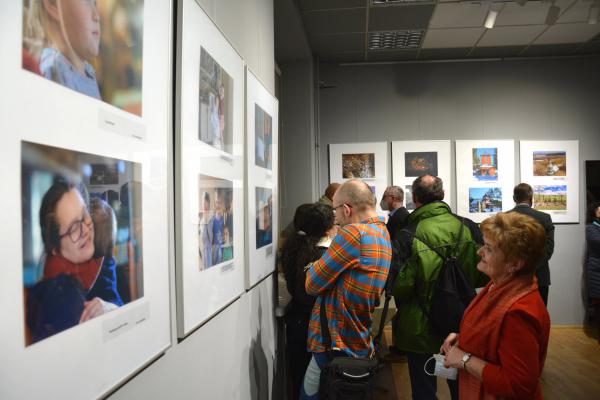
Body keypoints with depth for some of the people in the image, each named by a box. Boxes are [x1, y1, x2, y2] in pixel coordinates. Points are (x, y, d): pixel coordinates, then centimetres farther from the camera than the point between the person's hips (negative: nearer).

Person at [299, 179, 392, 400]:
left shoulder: (353, 233, -20)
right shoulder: (384, 235, 10)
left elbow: (313, 284, -12)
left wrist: (314, 266, 5)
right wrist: (322, 266, 4)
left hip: (335, 346, -9)